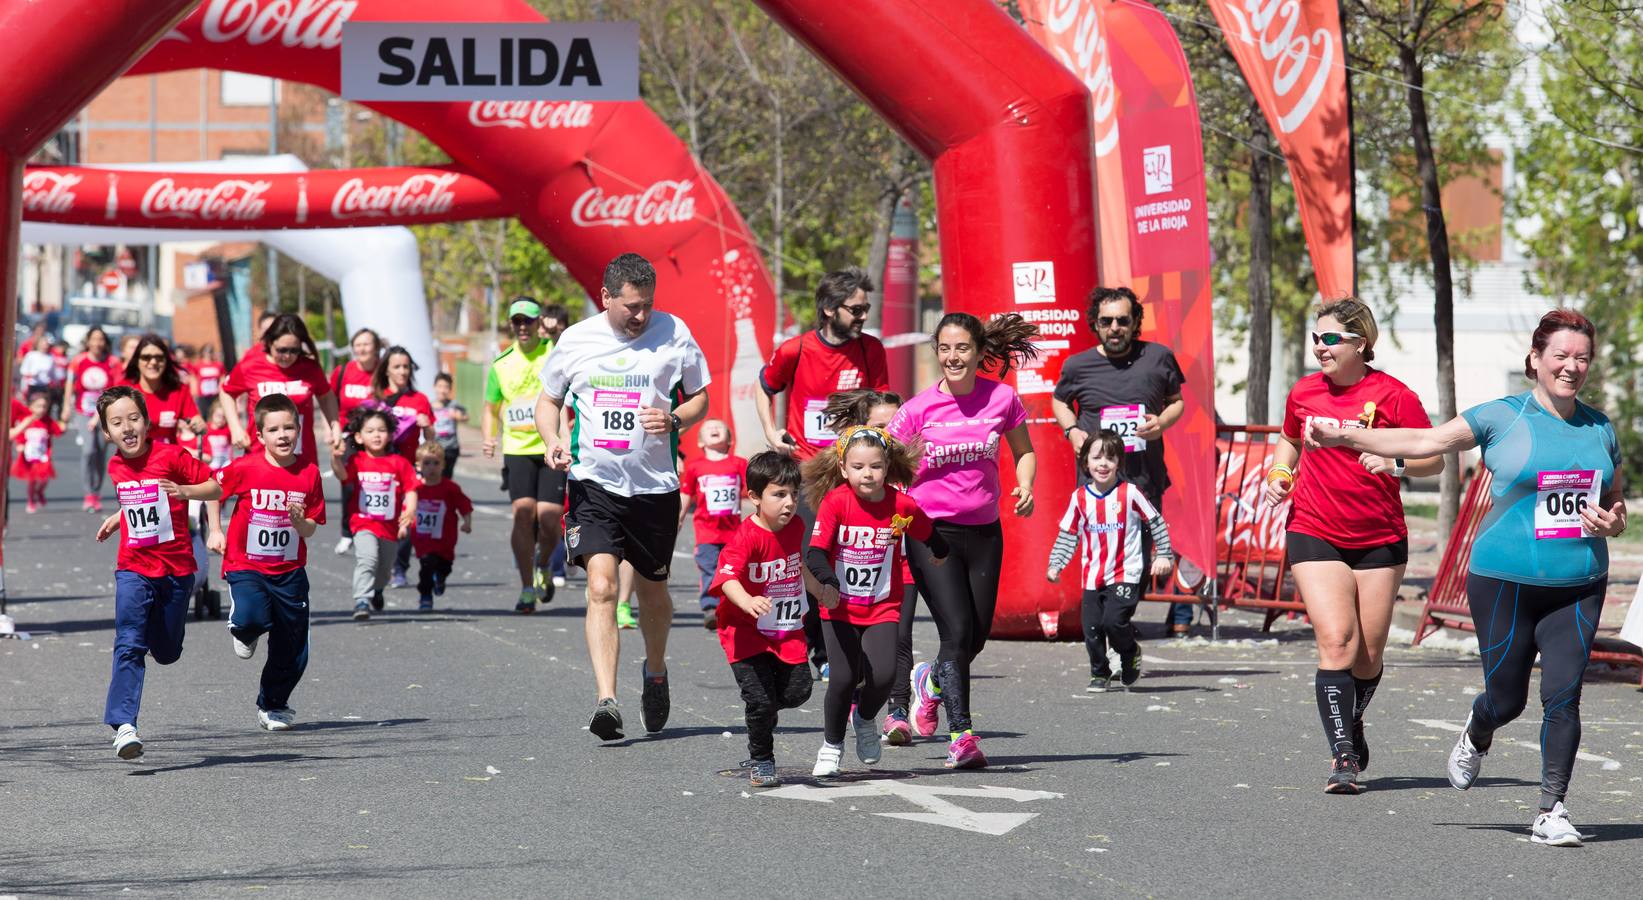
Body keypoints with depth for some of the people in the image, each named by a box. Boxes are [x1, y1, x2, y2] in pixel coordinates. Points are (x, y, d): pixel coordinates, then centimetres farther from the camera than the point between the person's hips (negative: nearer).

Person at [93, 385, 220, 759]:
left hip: (176, 569, -2)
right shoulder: (116, 468, 6)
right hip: (133, 569, 2)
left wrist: (185, 491, -24)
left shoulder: (171, 456, -10)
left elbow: (215, 488, -9)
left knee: (166, 653, 11)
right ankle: (123, 725, -22)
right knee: (129, 645, -15)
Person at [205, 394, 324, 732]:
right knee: (251, 618, -31)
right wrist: (215, 531, 0)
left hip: (289, 571, 3)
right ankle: (244, 631, 9)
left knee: (292, 650, 8)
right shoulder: (245, 468, -11)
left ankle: (273, 705, 34)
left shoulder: (309, 473, -4)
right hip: (246, 565, -3)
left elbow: (311, 529, 1)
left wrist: (299, 520, -20)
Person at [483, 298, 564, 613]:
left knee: (548, 517, -10)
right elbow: (491, 409, 22)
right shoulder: (501, 365, 10)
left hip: (553, 452, -2)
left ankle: (543, 567, 24)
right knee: (523, 511, -15)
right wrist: (487, 439, 3)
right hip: (517, 449, 2)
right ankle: (527, 589, -6)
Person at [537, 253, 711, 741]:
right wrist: (553, 439, -6)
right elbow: (548, 399, 15)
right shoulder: (576, 340, 1)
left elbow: (700, 398, 8)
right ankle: (606, 701, -22)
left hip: (655, 485, 1)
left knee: (652, 589, 14)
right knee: (601, 586, -17)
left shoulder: (673, 333, -1)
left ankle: (656, 671, 43)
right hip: (594, 481, -1)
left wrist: (674, 419, -14)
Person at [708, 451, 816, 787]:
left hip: (787, 631, 6)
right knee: (760, 699, -11)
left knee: (798, 690, -5)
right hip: (747, 633, -6)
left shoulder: (795, 527, 0)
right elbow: (728, 578, -38)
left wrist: (820, 588, 36)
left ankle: (762, 711, 28)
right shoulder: (745, 538, -23)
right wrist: (748, 602, -57)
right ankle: (760, 761, 11)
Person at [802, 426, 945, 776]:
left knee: (882, 675, -15)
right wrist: (827, 582, -38)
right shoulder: (835, 502, -14)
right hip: (840, 607, -1)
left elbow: (929, 534, 15)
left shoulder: (902, 505, -8)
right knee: (843, 678, -9)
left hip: (883, 607, 1)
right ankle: (831, 745, 16)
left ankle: (865, 718, 20)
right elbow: (815, 551, -20)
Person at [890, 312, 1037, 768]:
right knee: (958, 631, -15)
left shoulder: (1002, 398, -3)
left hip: (984, 531, 3)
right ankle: (961, 736, -9)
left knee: (977, 636, 8)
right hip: (931, 530, -3)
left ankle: (930, 680, 42)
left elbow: (1024, 452, 13)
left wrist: (1025, 487, -5)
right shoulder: (919, 409, -9)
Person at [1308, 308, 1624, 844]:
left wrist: (1609, 523, -3)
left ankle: (1551, 810, 1)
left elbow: (1617, 504, 21)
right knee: (1507, 699, 4)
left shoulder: (1601, 430, 10)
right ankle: (1476, 738, 40)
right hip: (1505, 581, -2)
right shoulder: (1502, 417, -1)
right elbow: (1426, 442, 2)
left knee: (1563, 695, -8)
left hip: (1579, 587, 2)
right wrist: (1345, 437, -3)